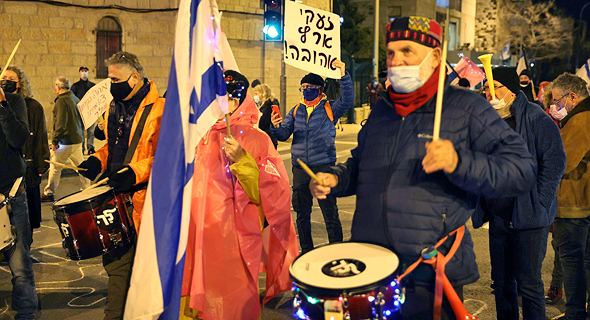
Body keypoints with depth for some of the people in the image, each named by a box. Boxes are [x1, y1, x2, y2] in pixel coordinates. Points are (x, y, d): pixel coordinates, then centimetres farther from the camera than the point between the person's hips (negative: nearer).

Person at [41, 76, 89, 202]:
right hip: (78, 139, 8)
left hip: (66, 140, -8)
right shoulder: (76, 99, 10)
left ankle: (48, 193, 11)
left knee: (55, 167, 2)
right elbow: (82, 120, 18)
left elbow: (61, 123, -21)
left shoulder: (62, 100, -16)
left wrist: (55, 140, -16)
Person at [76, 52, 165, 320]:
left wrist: (135, 172, -26)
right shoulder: (115, 106, 15)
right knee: (115, 260, 14)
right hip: (114, 196, 8)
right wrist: (97, 160, 8)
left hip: (144, 197, -7)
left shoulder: (159, 109, -11)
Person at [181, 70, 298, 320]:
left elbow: (273, 193, -15)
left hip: (236, 240, -5)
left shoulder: (256, 139, -6)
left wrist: (242, 160, -22)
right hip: (202, 240, 5)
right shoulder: (205, 138, 10)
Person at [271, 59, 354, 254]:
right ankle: (306, 251, 25)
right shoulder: (296, 111, 13)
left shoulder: (330, 108, 3)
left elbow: (348, 101, -14)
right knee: (302, 214, 12)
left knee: (330, 212, -2)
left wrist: (343, 75, -22)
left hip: (324, 167, -4)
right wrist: (276, 126, -16)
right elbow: (284, 135, 6)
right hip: (300, 168, 4)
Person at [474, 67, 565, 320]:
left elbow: (554, 163, -12)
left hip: (529, 218, -6)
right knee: (501, 282, 14)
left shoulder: (536, 119, -8)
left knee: (528, 283, -1)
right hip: (498, 218, 6)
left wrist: (537, 203, -15)